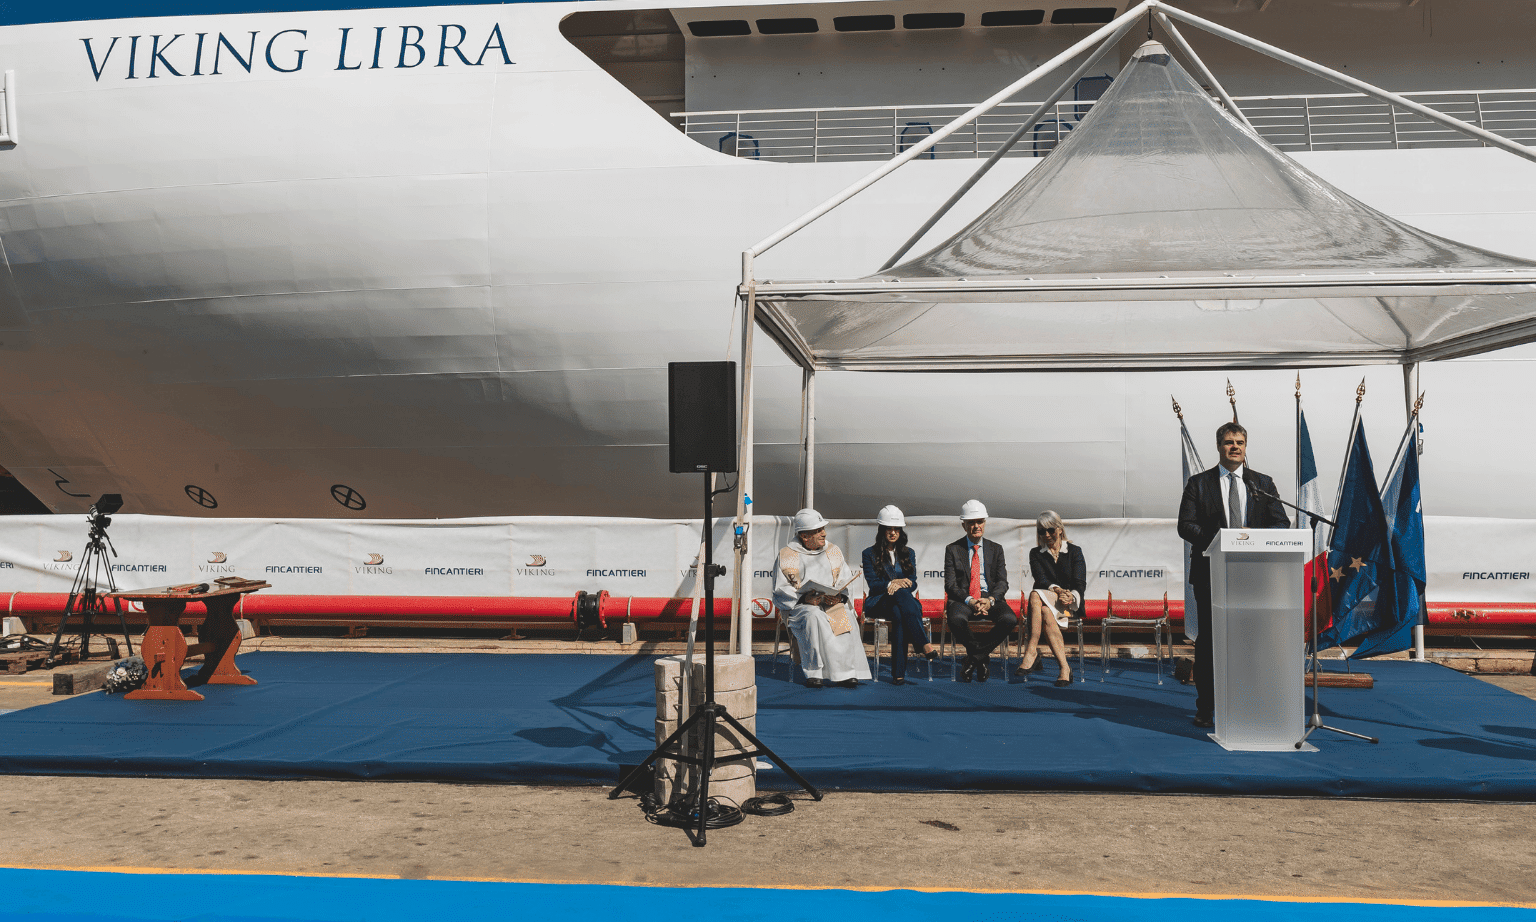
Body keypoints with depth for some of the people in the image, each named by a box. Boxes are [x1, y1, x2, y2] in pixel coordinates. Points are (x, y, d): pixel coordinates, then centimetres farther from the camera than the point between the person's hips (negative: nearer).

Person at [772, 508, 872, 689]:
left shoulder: (834, 552, 18)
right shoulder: (786, 556, 5)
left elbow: (844, 582, 11)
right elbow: (780, 591, 0)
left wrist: (838, 596, -12)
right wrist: (804, 598, -17)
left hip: (832, 604, 3)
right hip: (798, 605, -3)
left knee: (846, 618, -30)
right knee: (814, 617, -37)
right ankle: (843, 672, -33)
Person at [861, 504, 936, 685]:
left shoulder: (908, 554, 21)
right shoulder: (869, 554, 12)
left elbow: (913, 583, 9)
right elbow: (873, 584, 0)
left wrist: (898, 585, -14)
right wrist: (892, 584, -19)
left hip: (905, 600, 2)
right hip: (878, 603, -2)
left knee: (899, 613, -39)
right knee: (902, 594, -38)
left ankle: (898, 673, -46)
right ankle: (923, 645, -48)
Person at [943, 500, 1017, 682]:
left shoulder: (996, 549, 16)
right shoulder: (953, 549, 9)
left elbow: (1002, 581, 6)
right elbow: (950, 584, 0)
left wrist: (990, 600, -16)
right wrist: (970, 601, -19)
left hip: (991, 598, 2)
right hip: (963, 599, -2)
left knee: (1010, 619, -31)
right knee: (956, 619, -37)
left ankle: (972, 659, -15)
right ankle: (980, 658, -10)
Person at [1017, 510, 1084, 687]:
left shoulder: (1075, 551, 10)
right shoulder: (1036, 553, 14)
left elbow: (1080, 584, -1)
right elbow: (1041, 580, -2)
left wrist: (1071, 595, -24)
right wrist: (1058, 591, -22)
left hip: (1070, 602, -2)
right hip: (1045, 602, 2)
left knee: (1036, 595, -35)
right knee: (1046, 614, -37)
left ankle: (1031, 651, -41)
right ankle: (1064, 668, -42)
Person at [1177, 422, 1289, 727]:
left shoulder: (1263, 483, 12)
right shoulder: (1198, 483, 7)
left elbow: (1280, 524, 6)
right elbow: (1186, 526, -1)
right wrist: (1218, 540, -17)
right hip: (1211, 573, -1)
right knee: (1208, 641, 2)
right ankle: (1206, 708, 9)